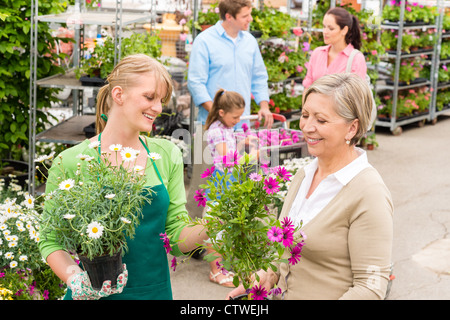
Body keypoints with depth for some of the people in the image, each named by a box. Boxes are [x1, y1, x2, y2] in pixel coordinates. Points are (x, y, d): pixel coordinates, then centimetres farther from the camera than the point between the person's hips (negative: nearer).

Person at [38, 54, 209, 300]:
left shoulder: (167, 155, 0)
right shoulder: (72, 162, -11)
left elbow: (177, 239, 0)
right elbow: (51, 241, -6)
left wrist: (207, 229, -18)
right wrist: (75, 278, -22)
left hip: (156, 290, 4)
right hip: (97, 294, -3)